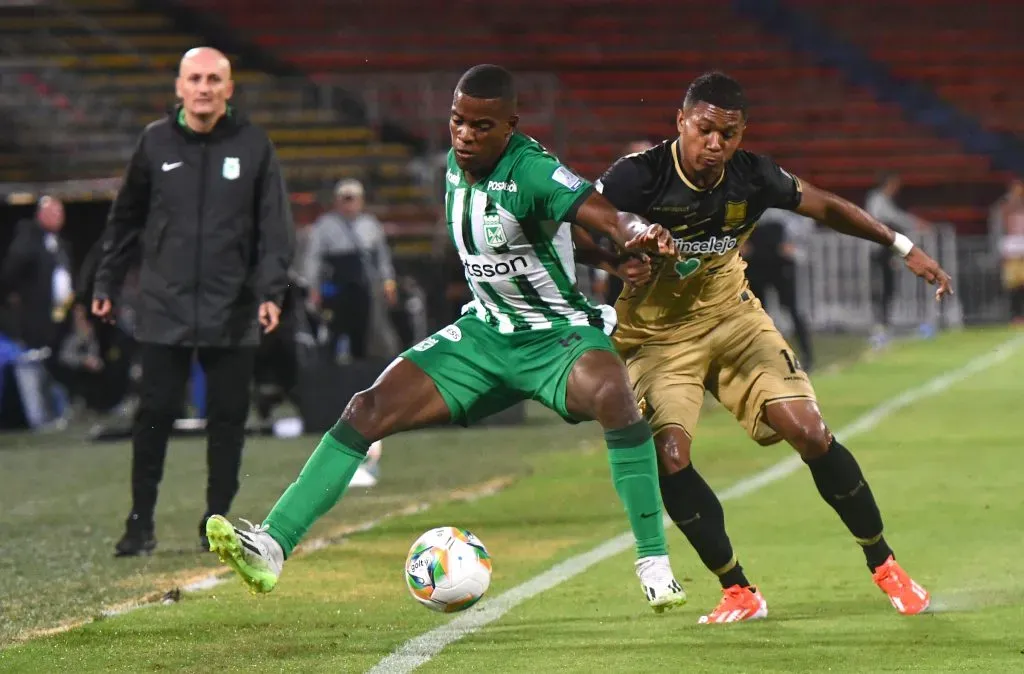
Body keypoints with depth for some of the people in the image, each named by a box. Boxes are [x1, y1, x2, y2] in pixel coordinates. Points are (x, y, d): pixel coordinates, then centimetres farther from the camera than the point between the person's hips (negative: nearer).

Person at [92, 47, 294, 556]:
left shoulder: (253, 146, 0)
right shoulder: (155, 143, 3)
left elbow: (275, 226, 0)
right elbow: (125, 220, 12)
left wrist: (271, 292, -9)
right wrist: (106, 285, 10)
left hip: (233, 315, 0)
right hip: (164, 309, 0)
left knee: (227, 418, 4)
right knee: (154, 415, 0)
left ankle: (217, 522, 15)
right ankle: (141, 523, 8)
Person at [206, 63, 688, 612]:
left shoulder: (531, 171, -22)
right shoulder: (457, 165, 0)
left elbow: (603, 215, -40)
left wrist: (637, 235, -59)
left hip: (559, 337, -6)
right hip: (485, 334, 7)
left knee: (612, 395, -38)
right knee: (369, 410, -8)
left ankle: (653, 562, -29)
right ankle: (271, 547, -8)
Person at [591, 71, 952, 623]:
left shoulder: (752, 178, -14)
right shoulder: (639, 175, -25)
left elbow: (824, 206, 3)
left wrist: (903, 247, 7)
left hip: (730, 315, 2)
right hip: (655, 335, -2)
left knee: (811, 435, -10)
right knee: (668, 455, -23)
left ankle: (883, 566, 10)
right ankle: (738, 593, -6)